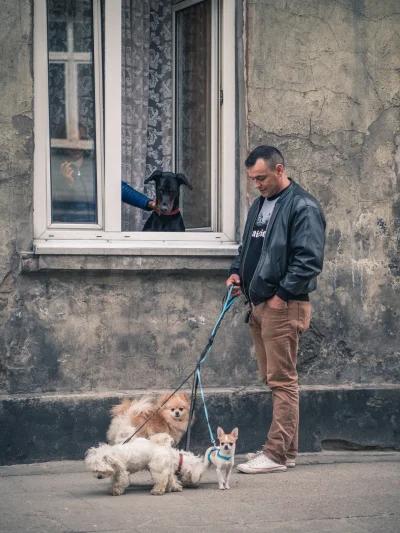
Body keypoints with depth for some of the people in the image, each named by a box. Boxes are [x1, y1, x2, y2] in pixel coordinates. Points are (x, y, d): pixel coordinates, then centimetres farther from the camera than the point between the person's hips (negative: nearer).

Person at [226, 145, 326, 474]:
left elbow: (309, 259, -17)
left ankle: (278, 453, -5)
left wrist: (282, 295, -18)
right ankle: (286, 448, 19)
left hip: (284, 307, -9)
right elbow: (248, 247, 29)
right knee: (271, 379, 12)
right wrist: (237, 272, 10)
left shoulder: (302, 207, -11)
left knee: (282, 381, -7)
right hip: (259, 306, 9)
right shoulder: (260, 205, 17)